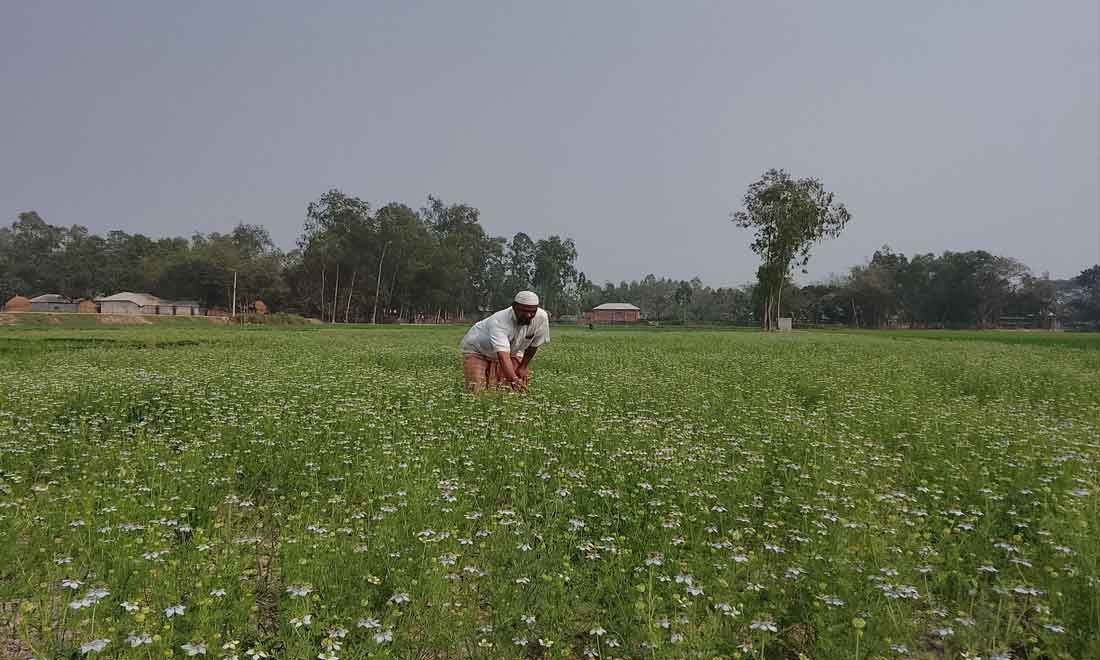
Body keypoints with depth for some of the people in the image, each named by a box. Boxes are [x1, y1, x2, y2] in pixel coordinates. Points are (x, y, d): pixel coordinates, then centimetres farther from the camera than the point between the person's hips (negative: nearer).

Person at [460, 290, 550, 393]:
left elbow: (533, 345, -9)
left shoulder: (541, 317, -26)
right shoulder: (499, 322, -41)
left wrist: (523, 367, -2)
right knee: (478, 389, -16)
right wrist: (514, 379, -64)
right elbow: (503, 355, -51)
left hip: (511, 350, 4)